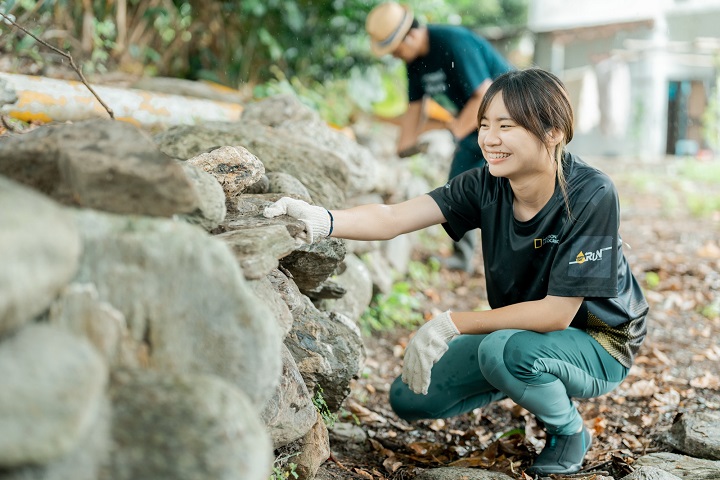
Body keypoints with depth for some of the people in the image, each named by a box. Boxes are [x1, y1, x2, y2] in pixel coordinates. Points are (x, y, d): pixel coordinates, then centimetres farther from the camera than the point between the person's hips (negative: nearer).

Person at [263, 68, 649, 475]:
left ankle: (570, 432, -4)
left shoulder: (591, 194, -28)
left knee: (504, 348, -37)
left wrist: (451, 325, -28)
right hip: (521, 331, 6)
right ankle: (532, 384, 17)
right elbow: (391, 219, -25)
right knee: (411, 398, -1)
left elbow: (556, 313, -29)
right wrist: (321, 220, -45)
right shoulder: (487, 186, -13)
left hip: (599, 345, -5)